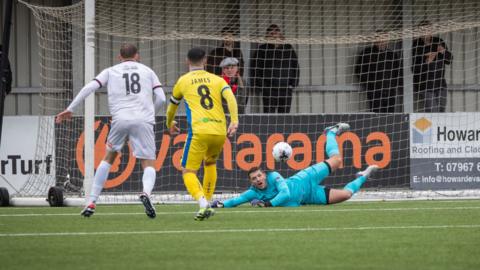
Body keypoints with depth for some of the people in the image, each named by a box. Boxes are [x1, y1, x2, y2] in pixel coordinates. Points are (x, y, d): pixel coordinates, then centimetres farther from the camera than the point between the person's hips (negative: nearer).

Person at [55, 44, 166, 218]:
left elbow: (89, 88, 7)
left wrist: (70, 109, 10)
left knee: (108, 158, 20)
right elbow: (161, 99, 11)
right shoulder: (147, 71, 20)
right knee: (149, 164, 4)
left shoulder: (111, 71, 19)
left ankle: (91, 203, 16)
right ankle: (146, 192, -30)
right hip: (143, 121, -1)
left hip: (120, 119, 1)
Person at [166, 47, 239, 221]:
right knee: (210, 163, 29)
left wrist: (170, 124, 48)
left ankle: (203, 203, -25)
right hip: (220, 131, 3)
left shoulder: (183, 81, 15)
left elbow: (172, 107, 29)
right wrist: (234, 121, -8)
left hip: (198, 131, -3)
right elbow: (230, 97, -2)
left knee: (188, 171, 0)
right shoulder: (216, 79, 16)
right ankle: (207, 203, 25)